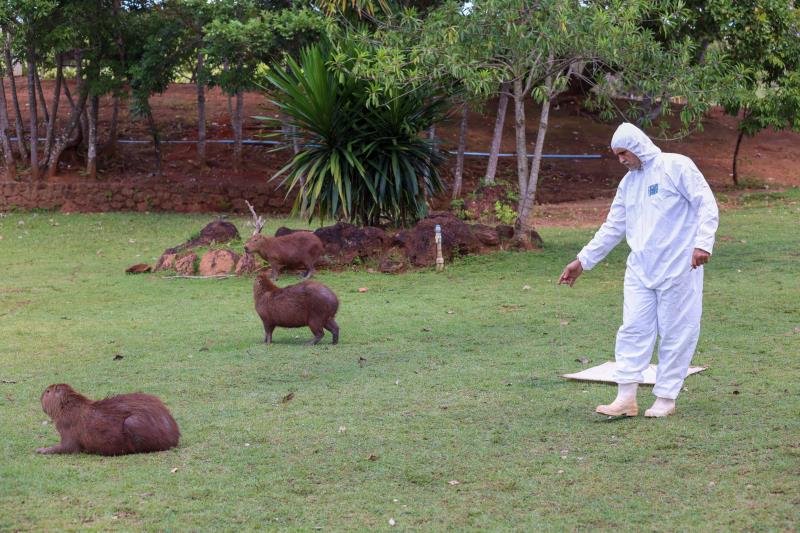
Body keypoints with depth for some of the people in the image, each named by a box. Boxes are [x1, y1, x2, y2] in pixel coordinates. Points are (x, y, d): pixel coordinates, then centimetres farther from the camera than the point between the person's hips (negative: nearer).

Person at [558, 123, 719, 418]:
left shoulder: (676, 166, -5)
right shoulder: (629, 182, 15)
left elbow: (706, 204, -9)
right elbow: (612, 228, 19)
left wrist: (702, 243, -22)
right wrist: (583, 261, 15)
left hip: (678, 268, -6)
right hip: (640, 269, 6)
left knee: (676, 333, 1)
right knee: (633, 330, 1)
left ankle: (666, 398, 9)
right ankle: (626, 398, 2)